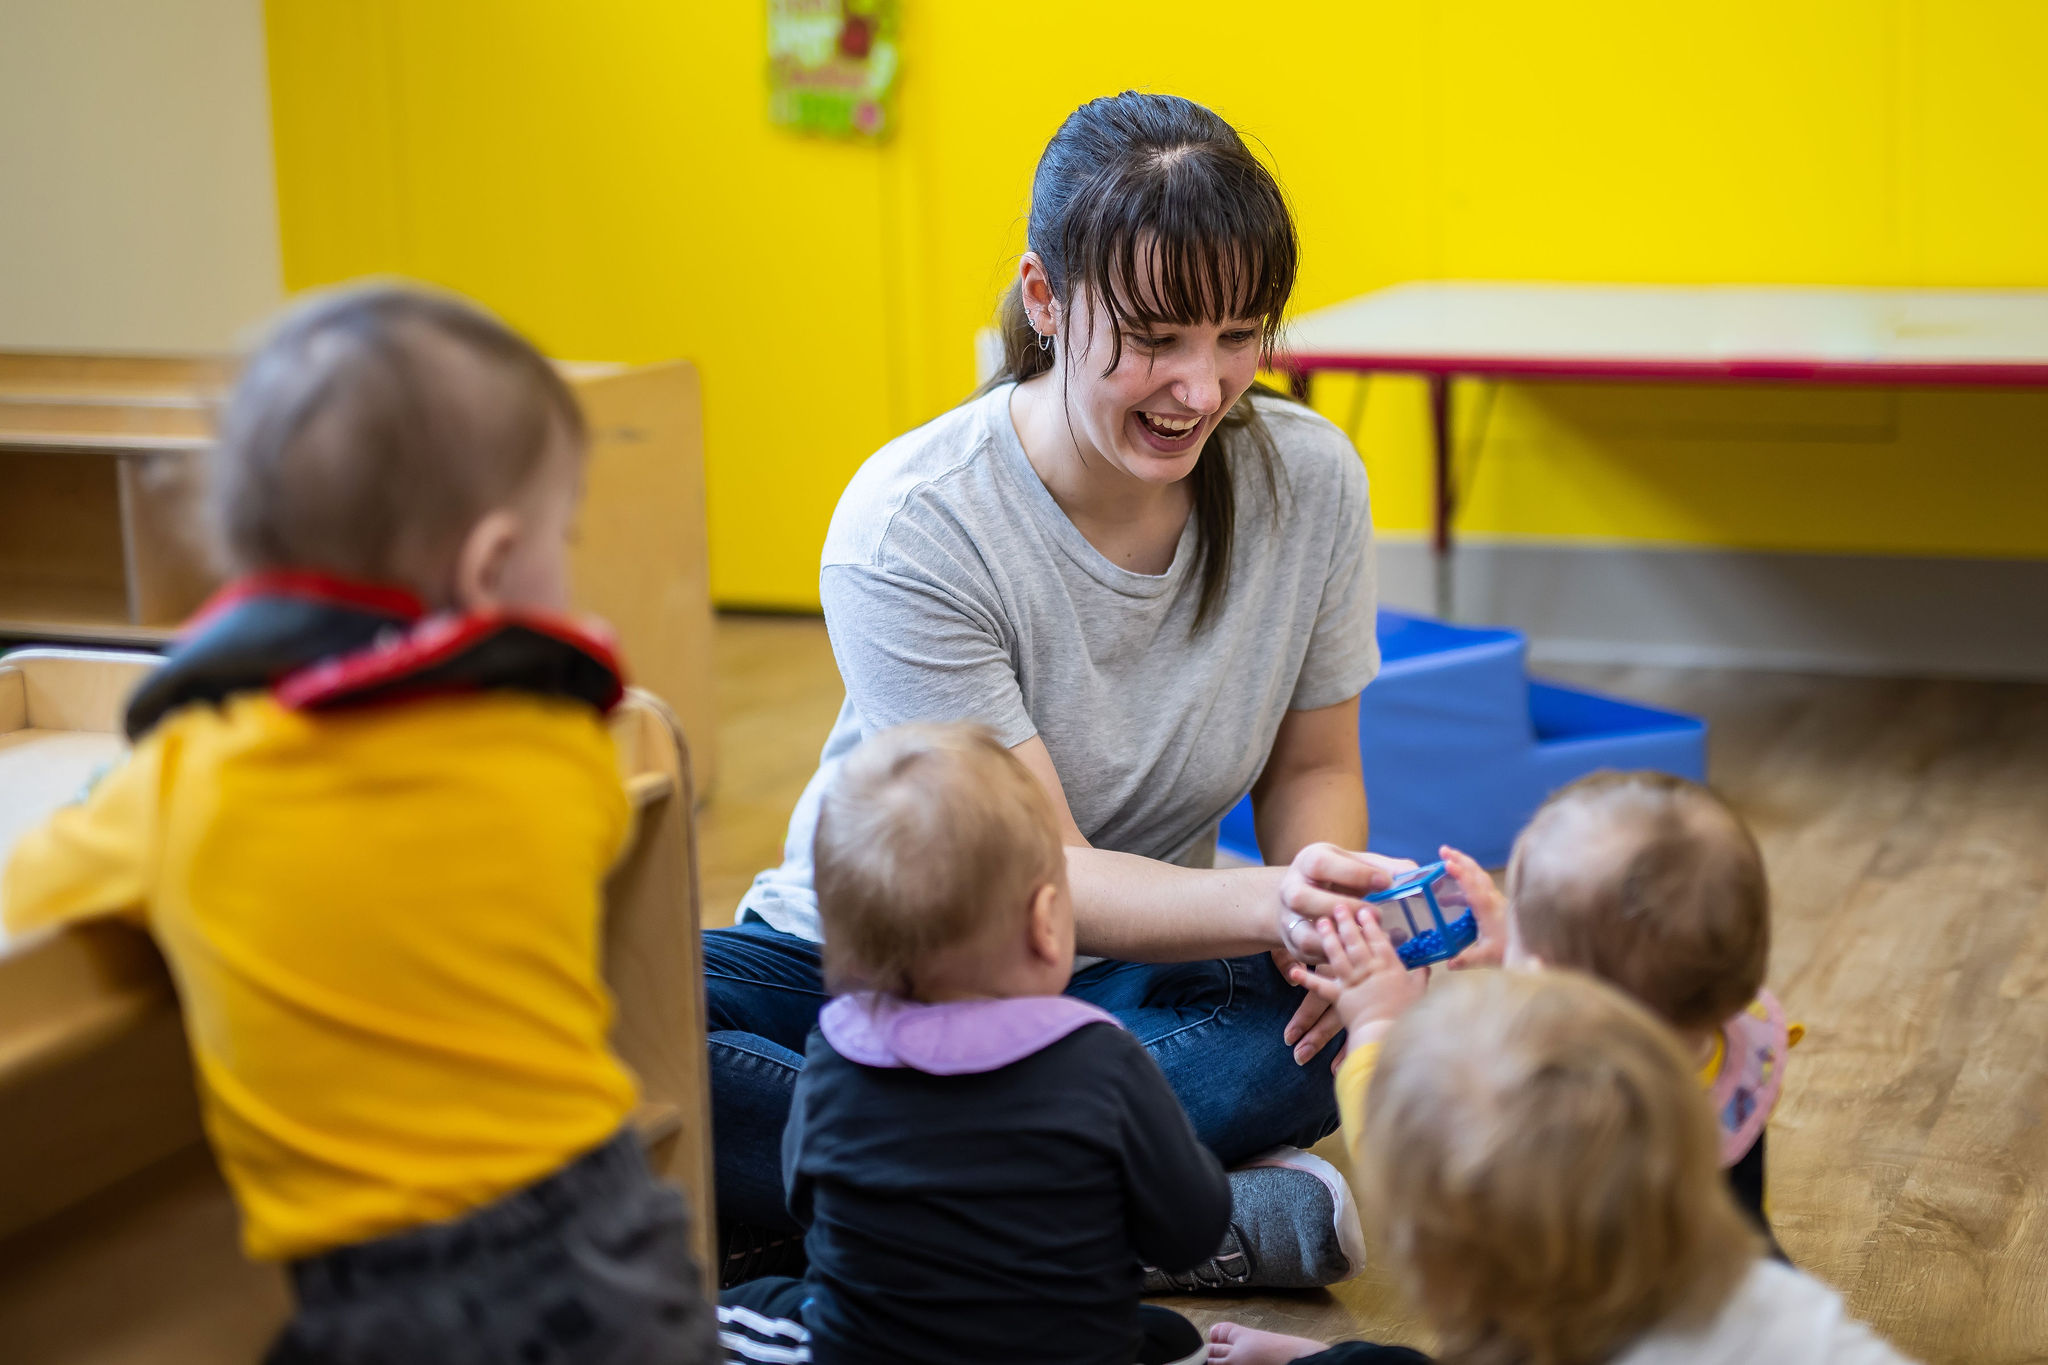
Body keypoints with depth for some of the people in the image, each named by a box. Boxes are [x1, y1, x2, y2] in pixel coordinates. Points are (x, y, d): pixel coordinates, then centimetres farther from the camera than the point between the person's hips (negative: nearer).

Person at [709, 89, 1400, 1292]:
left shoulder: (1310, 480, -10)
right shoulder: (910, 527, -22)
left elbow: (1311, 766, 3)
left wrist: (1331, 907, -21)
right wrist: (1265, 905, -42)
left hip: (1138, 984, 2)